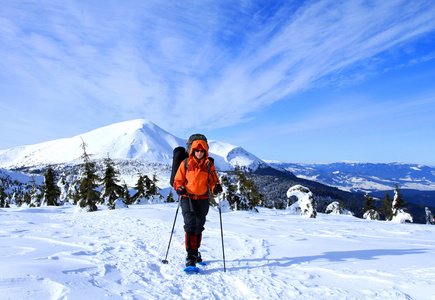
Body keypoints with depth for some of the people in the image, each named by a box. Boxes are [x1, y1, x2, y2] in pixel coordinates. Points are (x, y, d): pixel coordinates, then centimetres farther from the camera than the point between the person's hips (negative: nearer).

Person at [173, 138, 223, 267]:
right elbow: (177, 181, 5)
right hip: (187, 198, -2)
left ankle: (195, 252, 33)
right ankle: (190, 257, -12)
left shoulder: (209, 165, 4)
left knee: (199, 227, 14)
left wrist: (216, 187, -21)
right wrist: (179, 188, -16)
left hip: (203, 200, 2)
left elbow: (213, 181, 2)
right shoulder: (185, 164, 2)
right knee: (190, 225, -16)